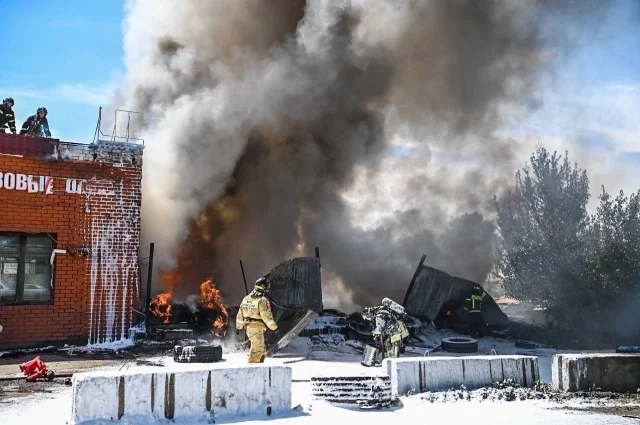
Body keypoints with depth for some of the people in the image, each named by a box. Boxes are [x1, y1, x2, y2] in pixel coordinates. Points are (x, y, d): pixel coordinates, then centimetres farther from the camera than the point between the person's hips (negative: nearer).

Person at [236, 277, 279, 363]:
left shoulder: (246, 298, 9)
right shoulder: (262, 300, -15)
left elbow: (240, 314, 15)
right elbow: (266, 316, -18)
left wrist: (239, 326, 24)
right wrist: (274, 327, -11)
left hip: (248, 327, 8)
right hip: (257, 328, -8)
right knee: (257, 349, -2)